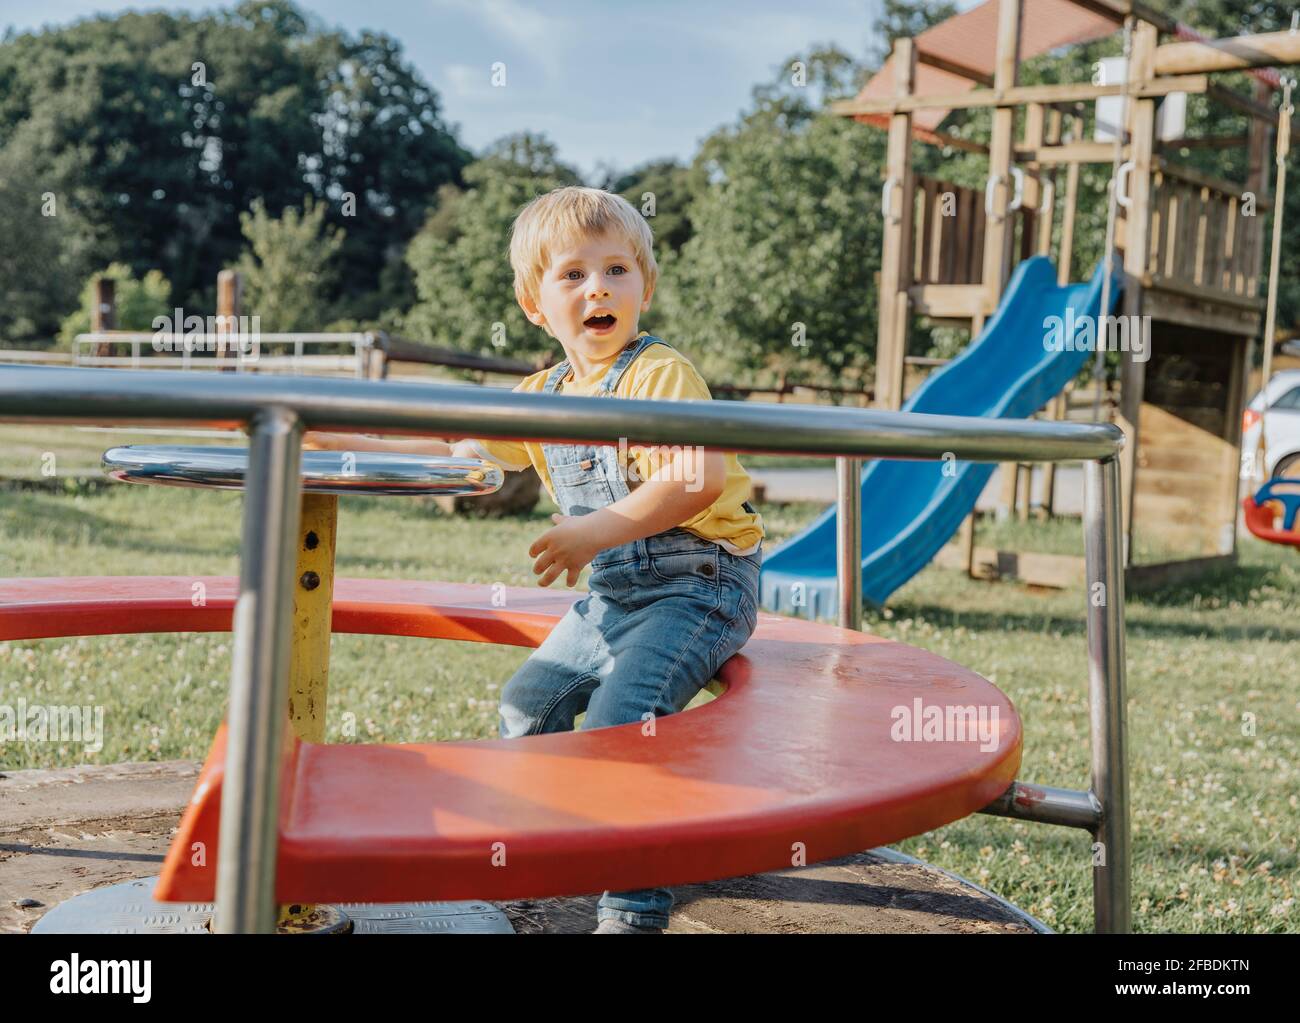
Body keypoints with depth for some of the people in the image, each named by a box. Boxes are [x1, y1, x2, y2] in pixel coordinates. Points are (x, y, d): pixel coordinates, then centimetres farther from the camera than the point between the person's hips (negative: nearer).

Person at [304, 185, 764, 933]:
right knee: (529, 703, 14)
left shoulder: (662, 375, -16)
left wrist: (599, 530, -29)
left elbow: (700, 481, -27)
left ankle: (636, 909, -14)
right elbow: (460, 451, 17)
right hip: (614, 595, 9)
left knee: (620, 718, -23)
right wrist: (351, 444, 12)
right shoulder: (541, 397, 9)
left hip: (698, 583, -9)